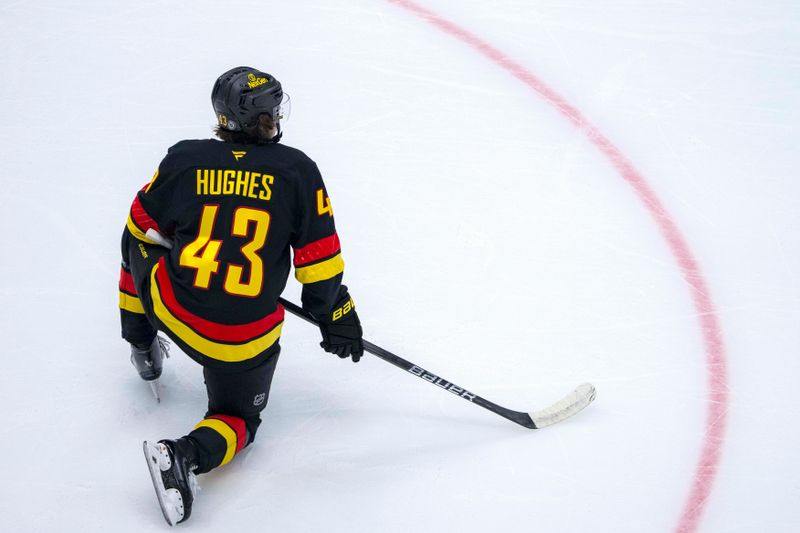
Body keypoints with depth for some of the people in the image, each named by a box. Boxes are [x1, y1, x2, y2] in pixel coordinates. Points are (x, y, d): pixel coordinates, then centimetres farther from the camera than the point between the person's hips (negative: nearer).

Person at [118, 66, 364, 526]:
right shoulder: (297, 171, -6)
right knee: (237, 417, 21)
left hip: (172, 310, 2)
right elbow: (319, 259, -2)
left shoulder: (184, 159, -1)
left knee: (139, 249, 33)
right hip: (247, 340, -1)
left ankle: (143, 349, 44)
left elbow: (142, 229, 12)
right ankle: (189, 454, -10)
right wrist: (336, 315, 13)